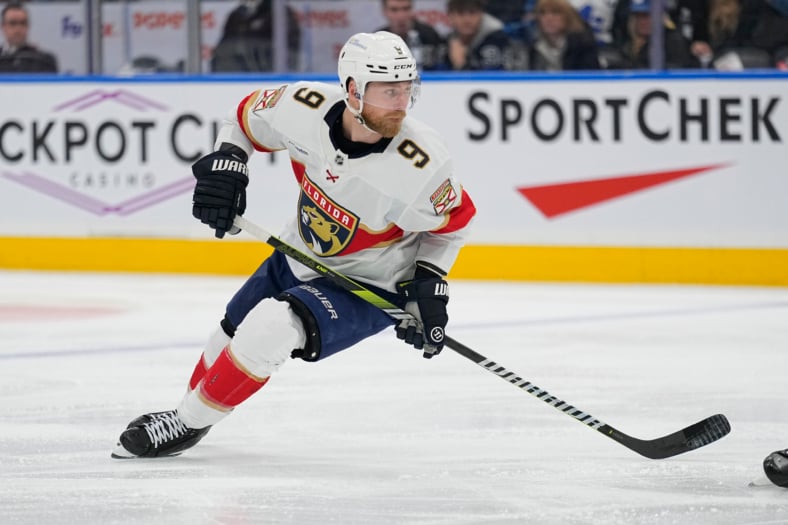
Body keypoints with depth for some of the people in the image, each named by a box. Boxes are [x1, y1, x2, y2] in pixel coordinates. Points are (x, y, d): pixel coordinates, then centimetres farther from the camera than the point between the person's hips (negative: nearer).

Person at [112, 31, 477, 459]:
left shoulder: (421, 164, -31)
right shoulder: (305, 107, -23)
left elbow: (452, 222, -10)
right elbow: (245, 118, 1)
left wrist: (429, 287, -17)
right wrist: (225, 164, -15)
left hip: (370, 289, -5)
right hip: (300, 259, 5)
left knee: (269, 329, -26)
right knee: (232, 335, 21)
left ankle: (187, 424, -7)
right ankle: (190, 403, 52)